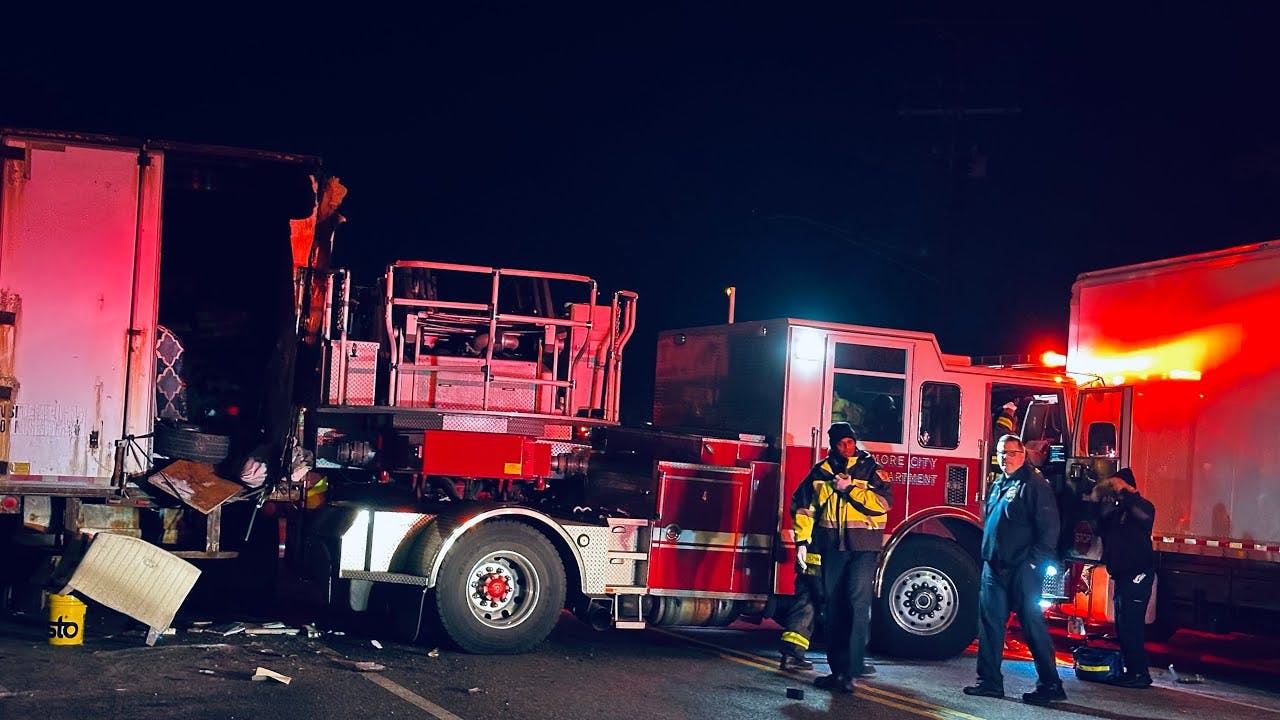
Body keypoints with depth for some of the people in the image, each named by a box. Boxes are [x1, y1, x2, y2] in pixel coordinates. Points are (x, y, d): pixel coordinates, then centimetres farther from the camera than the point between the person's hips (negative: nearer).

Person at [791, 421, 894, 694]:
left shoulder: (871, 469, 2)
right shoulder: (821, 472, 11)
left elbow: (883, 502, -11)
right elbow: (803, 506, 14)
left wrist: (849, 489, -14)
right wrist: (802, 541, 6)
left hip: (864, 548, -4)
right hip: (832, 547, 4)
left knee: (858, 603, -13)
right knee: (834, 608, 7)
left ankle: (851, 668, -12)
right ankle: (838, 668, 14)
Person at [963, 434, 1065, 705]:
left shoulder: (1034, 485, -6)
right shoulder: (998, 485, 18)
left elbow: (1049, 527, -12)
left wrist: (1036, 561, -16)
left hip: (1022, 569, -8)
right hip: (994, 568, 8)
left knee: (1033, 624, -5)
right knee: (990, 624, 8)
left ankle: (1050, 686, 2)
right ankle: (990, 681, 14)